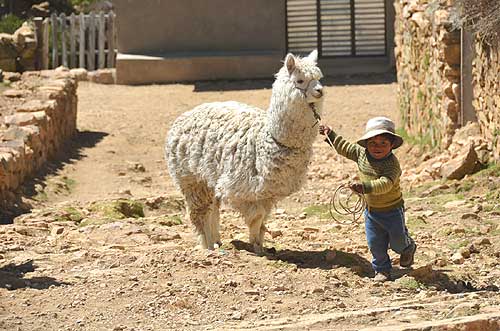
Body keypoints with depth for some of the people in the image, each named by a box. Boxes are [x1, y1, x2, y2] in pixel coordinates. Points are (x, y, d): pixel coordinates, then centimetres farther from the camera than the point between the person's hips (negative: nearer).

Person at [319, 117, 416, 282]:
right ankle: (382, 269, 27)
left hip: (392, 210, -5)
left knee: (397, 241, 12)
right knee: (375, 244, 8)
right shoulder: (361, 154, -8)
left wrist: (364, 187, -54)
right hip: (371, 210, 5)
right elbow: (345, 147, 11)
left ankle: (408, 247, 46)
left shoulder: (392, 164, -29)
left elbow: (385, 184, -43)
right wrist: (330, 134, 12)